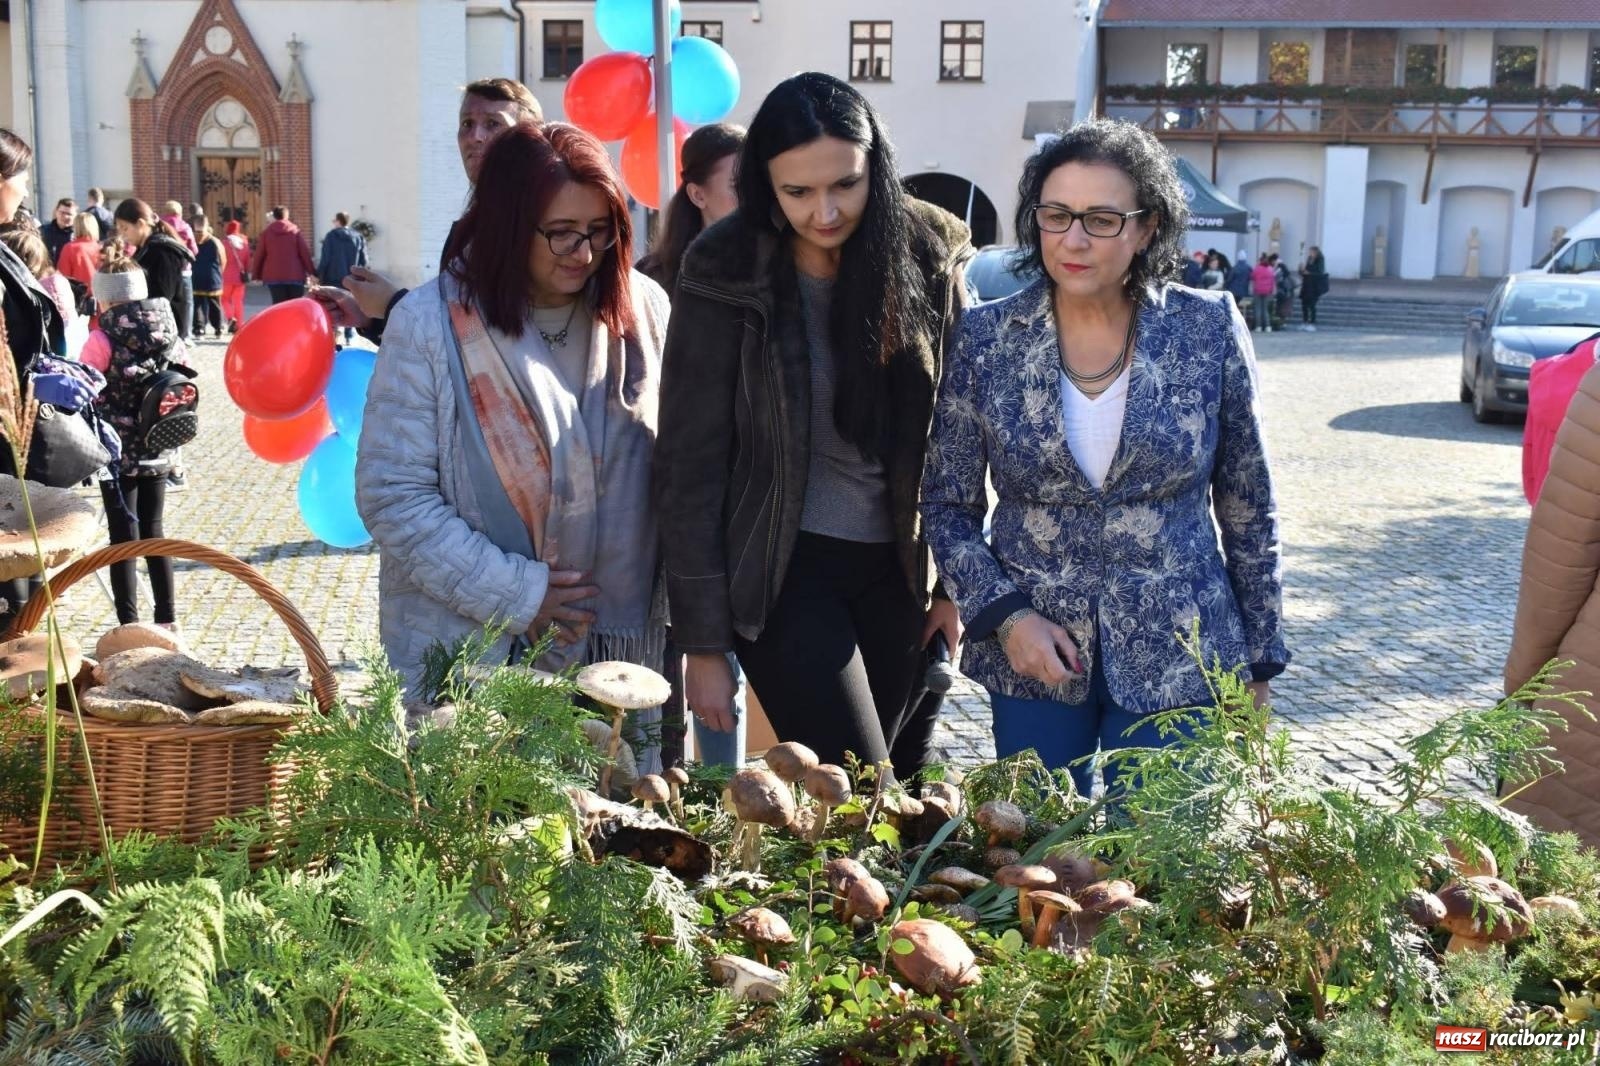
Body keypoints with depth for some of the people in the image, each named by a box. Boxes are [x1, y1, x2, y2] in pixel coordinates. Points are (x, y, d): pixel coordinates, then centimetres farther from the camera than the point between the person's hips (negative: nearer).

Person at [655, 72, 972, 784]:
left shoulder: (930, 254, -4)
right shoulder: (728, 273, -12)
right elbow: (689, 466, -10)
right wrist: (702, 642, -10)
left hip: (902, 568, 4)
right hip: (783, 570, -3)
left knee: (906, 784, 13)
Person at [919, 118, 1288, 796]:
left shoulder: (1209, 332, -5)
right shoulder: (986, 338, -4)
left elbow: (1247, 512, 2)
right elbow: (948, 507, 2)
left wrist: (1257, 663, 5)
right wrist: (1004, 615, -12)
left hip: (1176, 660, -1)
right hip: (1033, 655, 1)